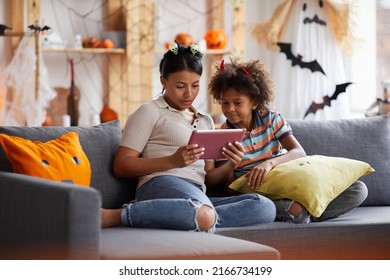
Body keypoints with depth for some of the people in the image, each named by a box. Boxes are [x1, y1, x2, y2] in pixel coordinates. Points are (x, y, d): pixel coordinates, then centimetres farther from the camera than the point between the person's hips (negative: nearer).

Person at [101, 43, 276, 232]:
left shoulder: (205, 121, 30)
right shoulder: (150, 112, 11)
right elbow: (120, 167, 1)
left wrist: (230, 165, 4)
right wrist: (172, 161, -12)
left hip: (199, 197, 7)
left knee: (265, 207, -22)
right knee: (204, 216, -42)